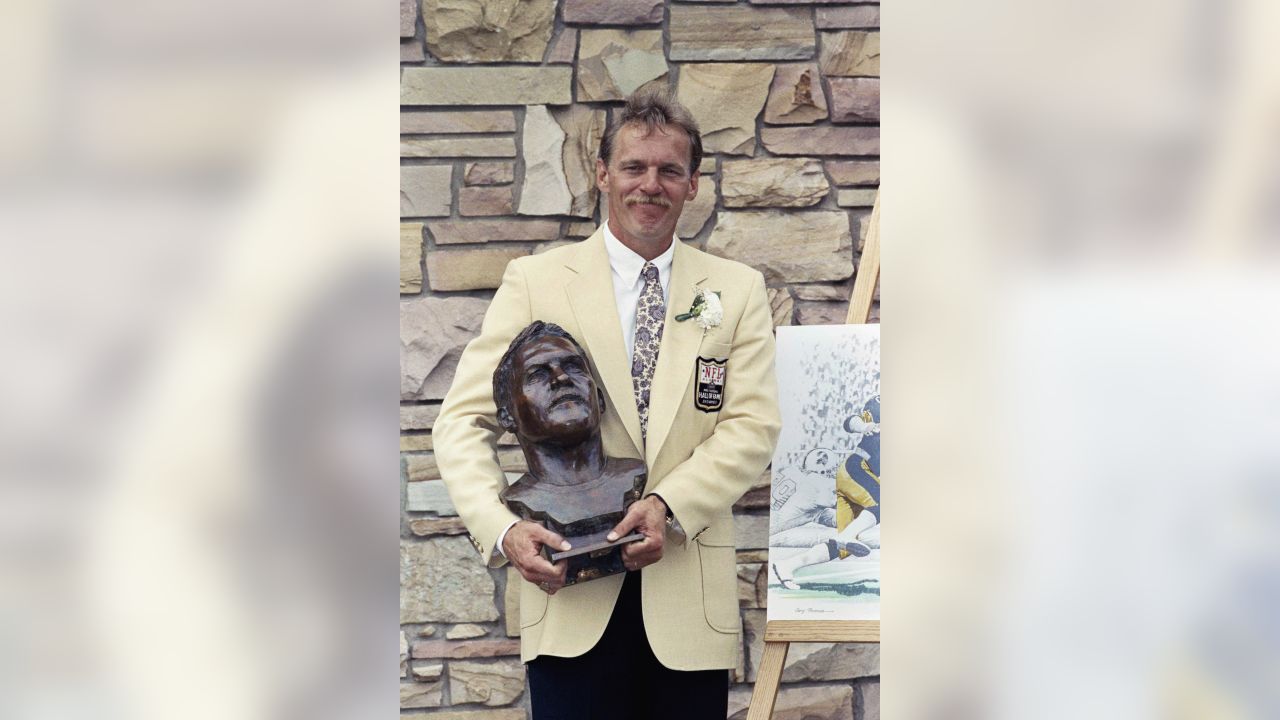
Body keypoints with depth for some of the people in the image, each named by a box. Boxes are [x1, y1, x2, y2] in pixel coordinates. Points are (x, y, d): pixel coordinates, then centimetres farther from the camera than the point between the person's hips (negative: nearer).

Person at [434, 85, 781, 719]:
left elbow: (754, 426, 0)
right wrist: (502, 529, -17)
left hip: (689, 597, 2)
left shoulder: (737, 291, 9)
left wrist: (669, 506, -16)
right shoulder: (536, 281, 4)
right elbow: (464, 421, 0)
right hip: (570, 592, -1)